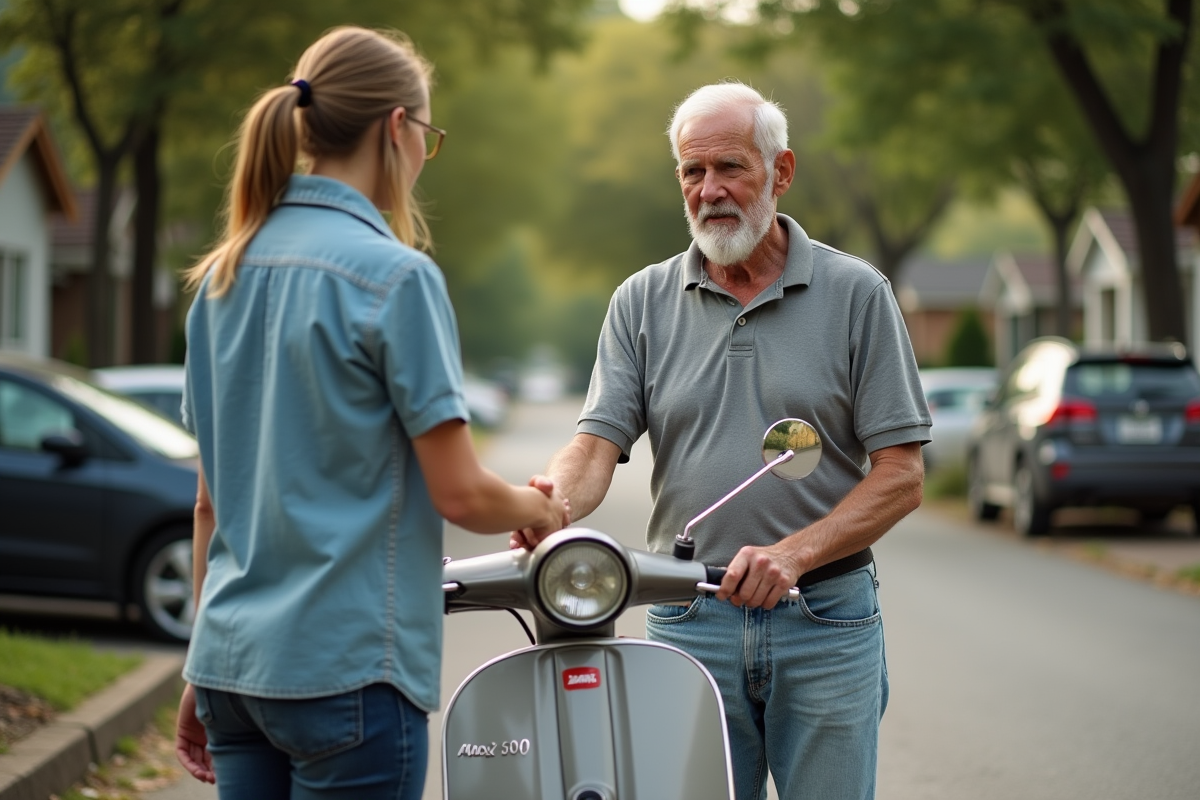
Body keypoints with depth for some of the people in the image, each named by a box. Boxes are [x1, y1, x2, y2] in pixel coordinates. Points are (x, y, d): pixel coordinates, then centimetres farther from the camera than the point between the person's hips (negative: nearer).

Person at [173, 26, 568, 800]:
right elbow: (460, 493, -13)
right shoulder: (394, 275, -12)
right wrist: (538, 509, 9)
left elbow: (212, 492, 14)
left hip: (232, 657, 7)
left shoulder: (226, 273, 9)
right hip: (344, 665, -7)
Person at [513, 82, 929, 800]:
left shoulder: (857, 294, 1)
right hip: (690, 625, 2)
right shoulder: (643, 302, 8)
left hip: (826, 626, -1)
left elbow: (901, 476, -3)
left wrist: (795, 553, -18)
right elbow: (597, 443, -2)